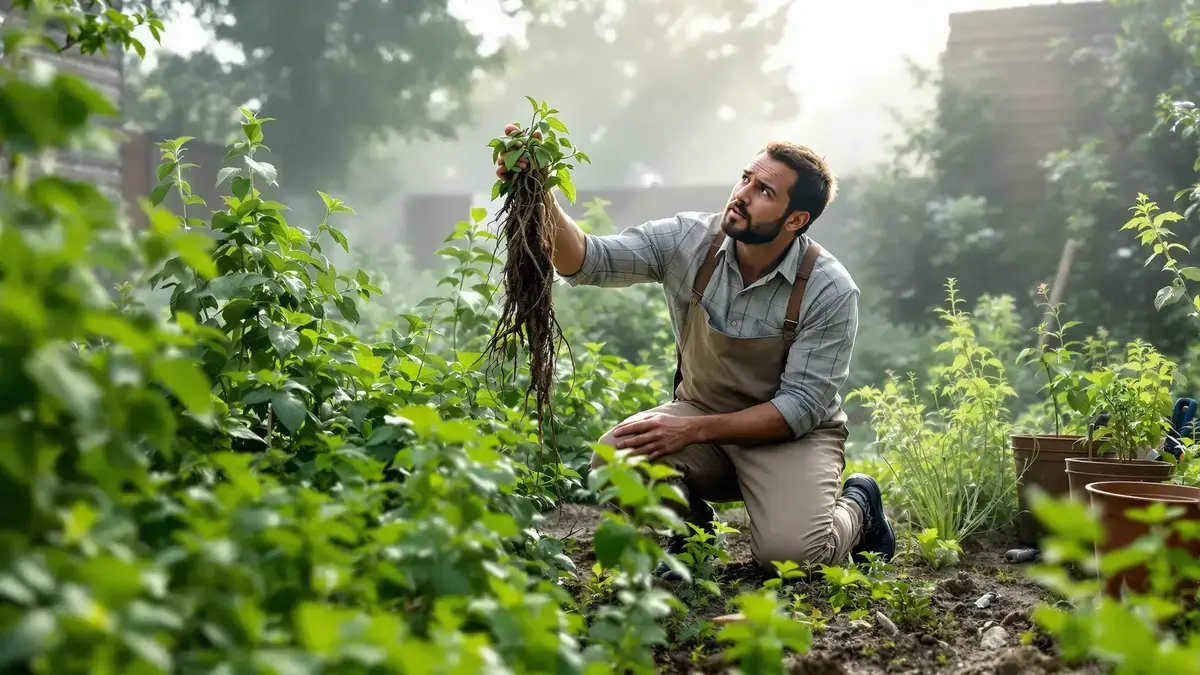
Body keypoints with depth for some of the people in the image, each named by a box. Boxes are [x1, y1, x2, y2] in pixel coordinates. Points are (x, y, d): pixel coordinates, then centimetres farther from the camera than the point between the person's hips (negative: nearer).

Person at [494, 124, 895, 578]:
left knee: (790, 553, -29)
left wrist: (692, 430, -28)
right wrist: (542, 200, -40)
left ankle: (856, 506, 8)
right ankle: (689, 526, 6)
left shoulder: (830, 292, -20)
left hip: (792, 434, -3)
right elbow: (588, 262, -20)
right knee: (616, 457, -27)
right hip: (701, 411, 3)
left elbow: (802, 407, -19)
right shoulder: (689, 241, -12)